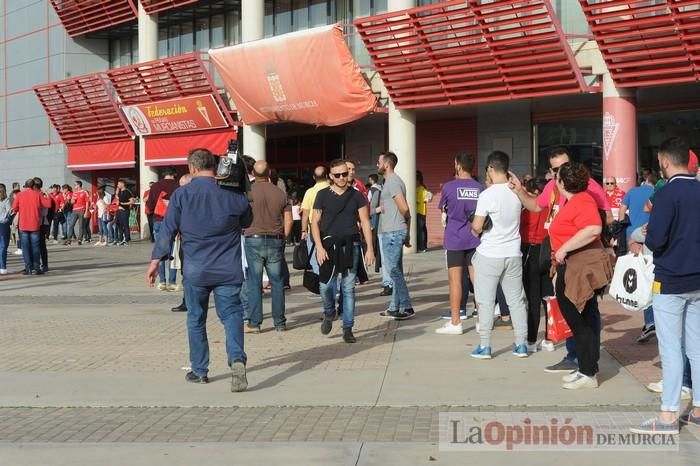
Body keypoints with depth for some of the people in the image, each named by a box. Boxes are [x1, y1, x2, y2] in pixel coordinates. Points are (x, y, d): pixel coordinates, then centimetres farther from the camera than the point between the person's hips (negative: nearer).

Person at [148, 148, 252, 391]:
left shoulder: (181, 195, -3)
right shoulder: (233, 195, -1)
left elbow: (167, 229, -2)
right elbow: (247, 222, 17)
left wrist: (155, 261, 5)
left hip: (196, 269, 0)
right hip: (228, 269, 0)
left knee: (196, 319, 14)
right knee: (231, 314, 4)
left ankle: (199, 371, 22)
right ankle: (237, 359, -19)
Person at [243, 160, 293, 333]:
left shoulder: (248, 191, -5)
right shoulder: (280, 193, 4)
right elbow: (288, 220, 3)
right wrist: (282, 239, 11)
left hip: (254, 240, -2)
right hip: (276, 241, 2)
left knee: (254, 282, 3)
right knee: (277, 282, 9)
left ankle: (254, 322, 4)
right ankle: (279, 322, 12)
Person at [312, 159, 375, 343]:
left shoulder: (356, 195, 8)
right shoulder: (323, 195, 5)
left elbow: (365, 223, 7)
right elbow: (315, 223, 4)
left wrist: (370, 248, -1)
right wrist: (319, 247, -8)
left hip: (351, 245, 1)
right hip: (329, 245, 0)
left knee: (349, 288, 1)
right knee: (326, 285, -5)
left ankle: (348, 329, 9)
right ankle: (329, 313, 26)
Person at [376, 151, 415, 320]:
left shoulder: (392, 182, -14)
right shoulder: (393, 181, 17)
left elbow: (404, 208, -22)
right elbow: (406, 210, 18)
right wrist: (407, 233, 18)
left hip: (392, 233, -10)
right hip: (393, 232, 10)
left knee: (394, 270, -7)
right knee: (396, 271, 12)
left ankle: (407, 308, -4)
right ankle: (395, 308, 18)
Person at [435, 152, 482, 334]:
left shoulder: (449, 187, -8)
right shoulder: (479, 188, 1)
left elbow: (443, 208, 6)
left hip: (454, 239, -3)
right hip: (474, 239, 4)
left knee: (455, 280, -1)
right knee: (477, 278, 9)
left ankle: (455, 323, 1)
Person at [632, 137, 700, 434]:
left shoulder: (667, 193, -14)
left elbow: (655, 242, -18)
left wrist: (647, 234, 2)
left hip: (670, 281, -6)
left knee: (671, 349, -3)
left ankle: (669, 416, 0)